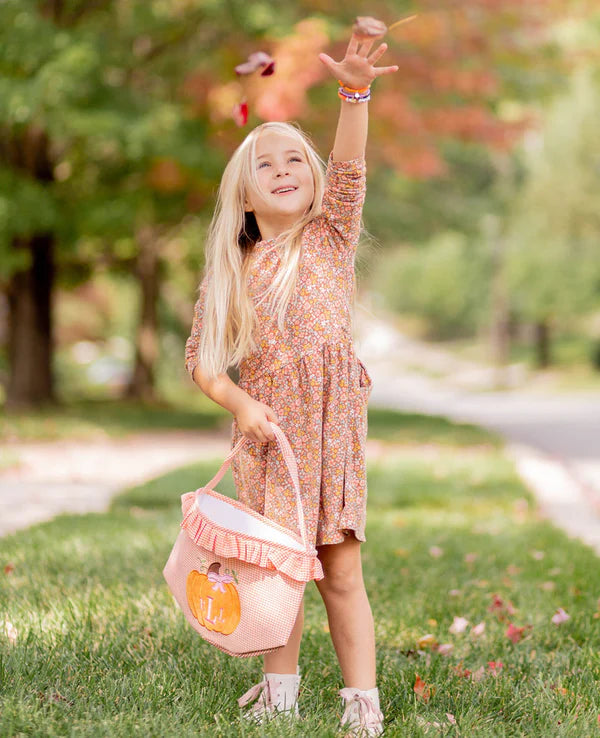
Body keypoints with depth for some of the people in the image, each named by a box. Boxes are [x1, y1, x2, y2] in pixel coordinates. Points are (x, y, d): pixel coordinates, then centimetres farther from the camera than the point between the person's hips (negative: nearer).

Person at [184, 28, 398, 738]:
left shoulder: (329, 239, 4)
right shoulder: (229, 271, 7)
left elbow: (349, 172, -13)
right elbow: (201, 355, 8)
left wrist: (354, 93, -28)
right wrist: (238, 403, -9)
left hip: (330, 420, -2)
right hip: (264, 427, 2)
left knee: (341, 571, 0)